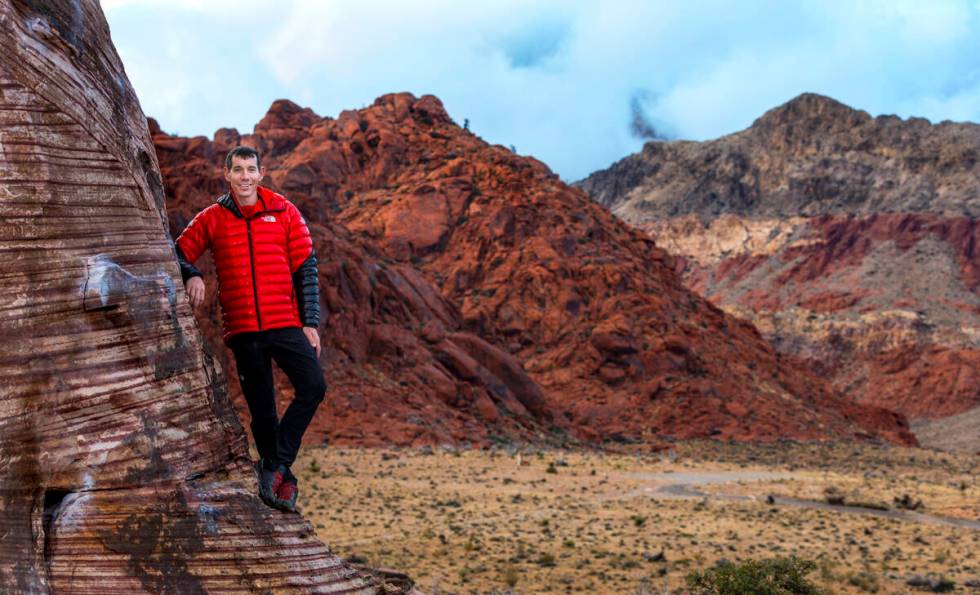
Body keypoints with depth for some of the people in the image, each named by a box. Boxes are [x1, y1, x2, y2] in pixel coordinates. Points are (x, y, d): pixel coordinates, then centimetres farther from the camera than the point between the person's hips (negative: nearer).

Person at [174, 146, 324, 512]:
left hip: (286, 324, 0)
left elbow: (306, 268, 6)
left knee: (313, 386, -19)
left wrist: (310, 323, 1)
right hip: (242, 329, 0)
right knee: (261, 409, 5)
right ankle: (283, 479, 16)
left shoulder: (283, 212, 5)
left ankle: (274, 466, -10)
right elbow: (178, 252, 10)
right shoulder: (212, 219, 6)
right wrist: (192, 276, -13)